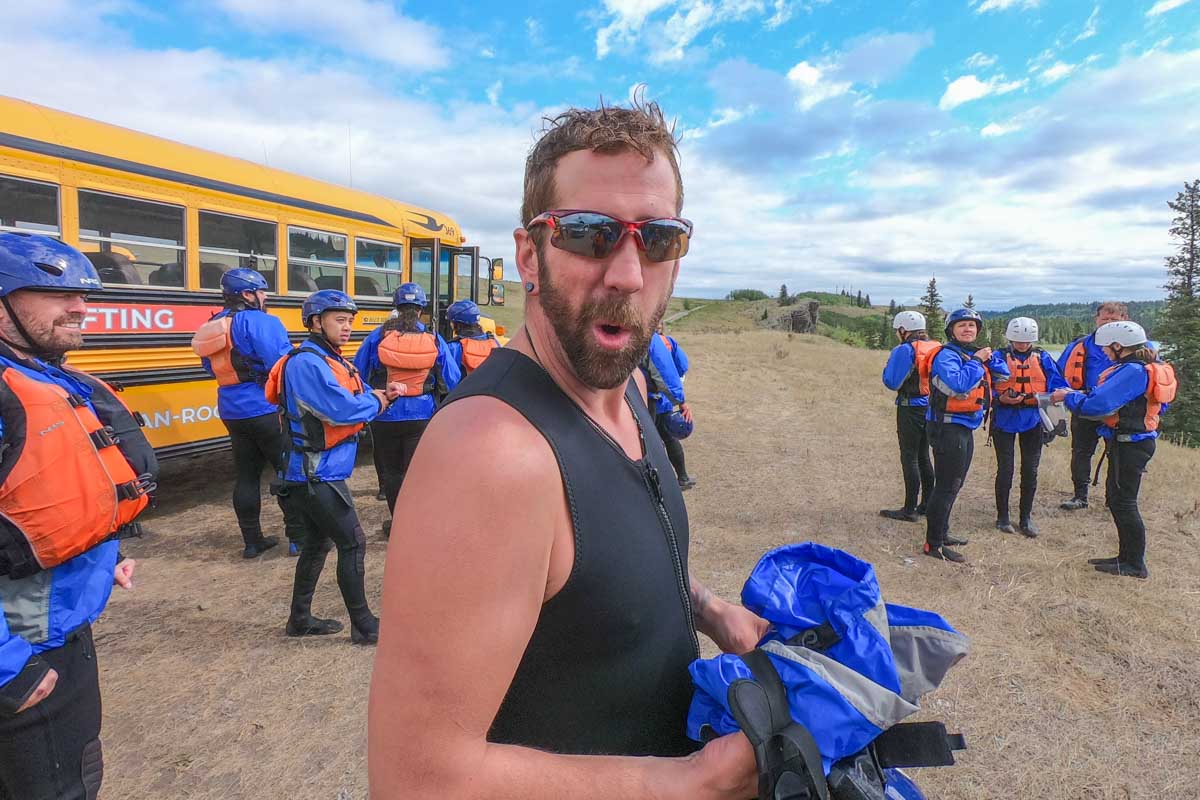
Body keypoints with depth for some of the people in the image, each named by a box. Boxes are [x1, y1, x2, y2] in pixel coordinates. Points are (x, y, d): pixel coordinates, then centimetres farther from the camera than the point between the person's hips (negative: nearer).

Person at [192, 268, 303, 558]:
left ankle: (252, 541, 20)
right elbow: (283, 365, -22)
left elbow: (213, 368, 20)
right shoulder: (262, 322, -14)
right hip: (267, 409, -8)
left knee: (246, 475, 13)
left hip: (232, 411, 8)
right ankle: (298, 537, 7)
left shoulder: (214, 326, 12)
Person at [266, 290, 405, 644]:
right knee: (353, 543, -4)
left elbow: (358, 397, 11)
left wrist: (382, 393, -9)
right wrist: (377, 401, -12)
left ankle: (300, 619, 31)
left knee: (318, 542, 18)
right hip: (317, 475, -10)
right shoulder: (306, 363, -19)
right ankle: (364, 625, 8)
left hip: (319, 473, 10)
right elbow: (342, 409, -29)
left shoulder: (332, 360, 13)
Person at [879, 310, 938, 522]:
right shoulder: (936, 348, 7)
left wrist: (888, 366, 3)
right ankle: (927, 505, 24)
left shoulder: (905, 349, -14)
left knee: (909, 458, -1)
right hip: (931, 407, 7)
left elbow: (892, 382, -13)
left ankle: (910, 510, 3)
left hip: (911, 409, -7)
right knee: (924, 457, 16)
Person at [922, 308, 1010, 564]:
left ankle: (942, 533, 33)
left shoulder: (975, 352, 12)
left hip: (966, 427, 10)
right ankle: (934, 544, -1)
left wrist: (990, 356, -4)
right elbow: (959, 382, -31)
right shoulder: (947, 354, -15)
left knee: (953, 484, 19)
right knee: (946, 486, -7)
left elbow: (1002, 374, 11)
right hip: (948, 427, -10)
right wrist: (976, 360, -19)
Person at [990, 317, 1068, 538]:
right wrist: (1000, 398, -23)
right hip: (1005, 419, -3)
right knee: (1005, 470, 4)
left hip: (1032, 420, 3)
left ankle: (1026, 517, 22)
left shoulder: (1043, 358, 5)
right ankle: (1002, 516, 19)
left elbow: (1057, 383, 2)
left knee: (1030, 471, 9)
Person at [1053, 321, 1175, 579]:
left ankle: (1135, 565, 9)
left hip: (1129, 444, -10)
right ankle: (1127, 556, 27)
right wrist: (1077, 395, 6)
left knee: (1123, 502, -1)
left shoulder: (1133, 371, -21)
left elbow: (1098, 404, -27)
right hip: (1131, 441, 10)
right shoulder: (1147, 367, 11)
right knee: (1116, 499, 17)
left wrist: (1069, 397, -12)